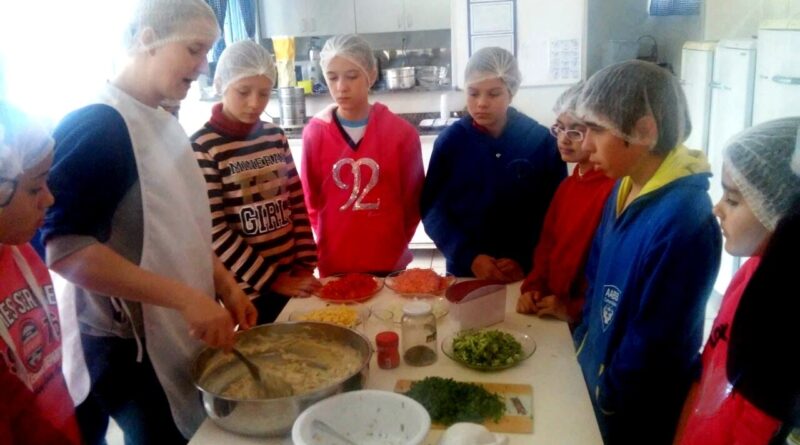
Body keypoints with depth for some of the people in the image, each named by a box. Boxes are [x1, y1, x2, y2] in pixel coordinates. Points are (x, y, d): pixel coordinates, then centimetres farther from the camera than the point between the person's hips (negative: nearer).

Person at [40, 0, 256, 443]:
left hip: (174, 335, 8)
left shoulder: (163, 125, 8)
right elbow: (63, 247, -26)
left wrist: (225, 285, 3)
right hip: (127, 347, -8)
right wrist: (185, 298, -29)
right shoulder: (96, 126, -18)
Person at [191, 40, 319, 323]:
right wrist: (270, 279, -14)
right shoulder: (202, 148, -11)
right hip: (245, 289, -5)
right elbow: (214, 233, -14)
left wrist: (305, 265, -1)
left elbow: (297, 204, 7)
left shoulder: (275, 136, 5)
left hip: (291, 280, 5)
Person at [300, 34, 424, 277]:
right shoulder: (314, 132, -4)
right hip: (334, 264, 1)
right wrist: (328, 242, 5)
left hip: (388, 262, 0)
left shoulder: (401, 132, -7)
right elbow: (311, 198, 7)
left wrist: (394, 242, 2)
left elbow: (413, 198, 3)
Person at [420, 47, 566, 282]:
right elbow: (432, 209, -4)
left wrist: (525, 260, -14)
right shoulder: (450, 140, -5)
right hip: (464, 272, 1)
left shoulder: (541, 141, -6)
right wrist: (468, 257, -14)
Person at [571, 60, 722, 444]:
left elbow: (654, 345, -23)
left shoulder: (683, 222, -29)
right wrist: (581, 349, 5)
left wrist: (607, 398, -11)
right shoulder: (626, 189, -2)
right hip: (596, 382, 7)